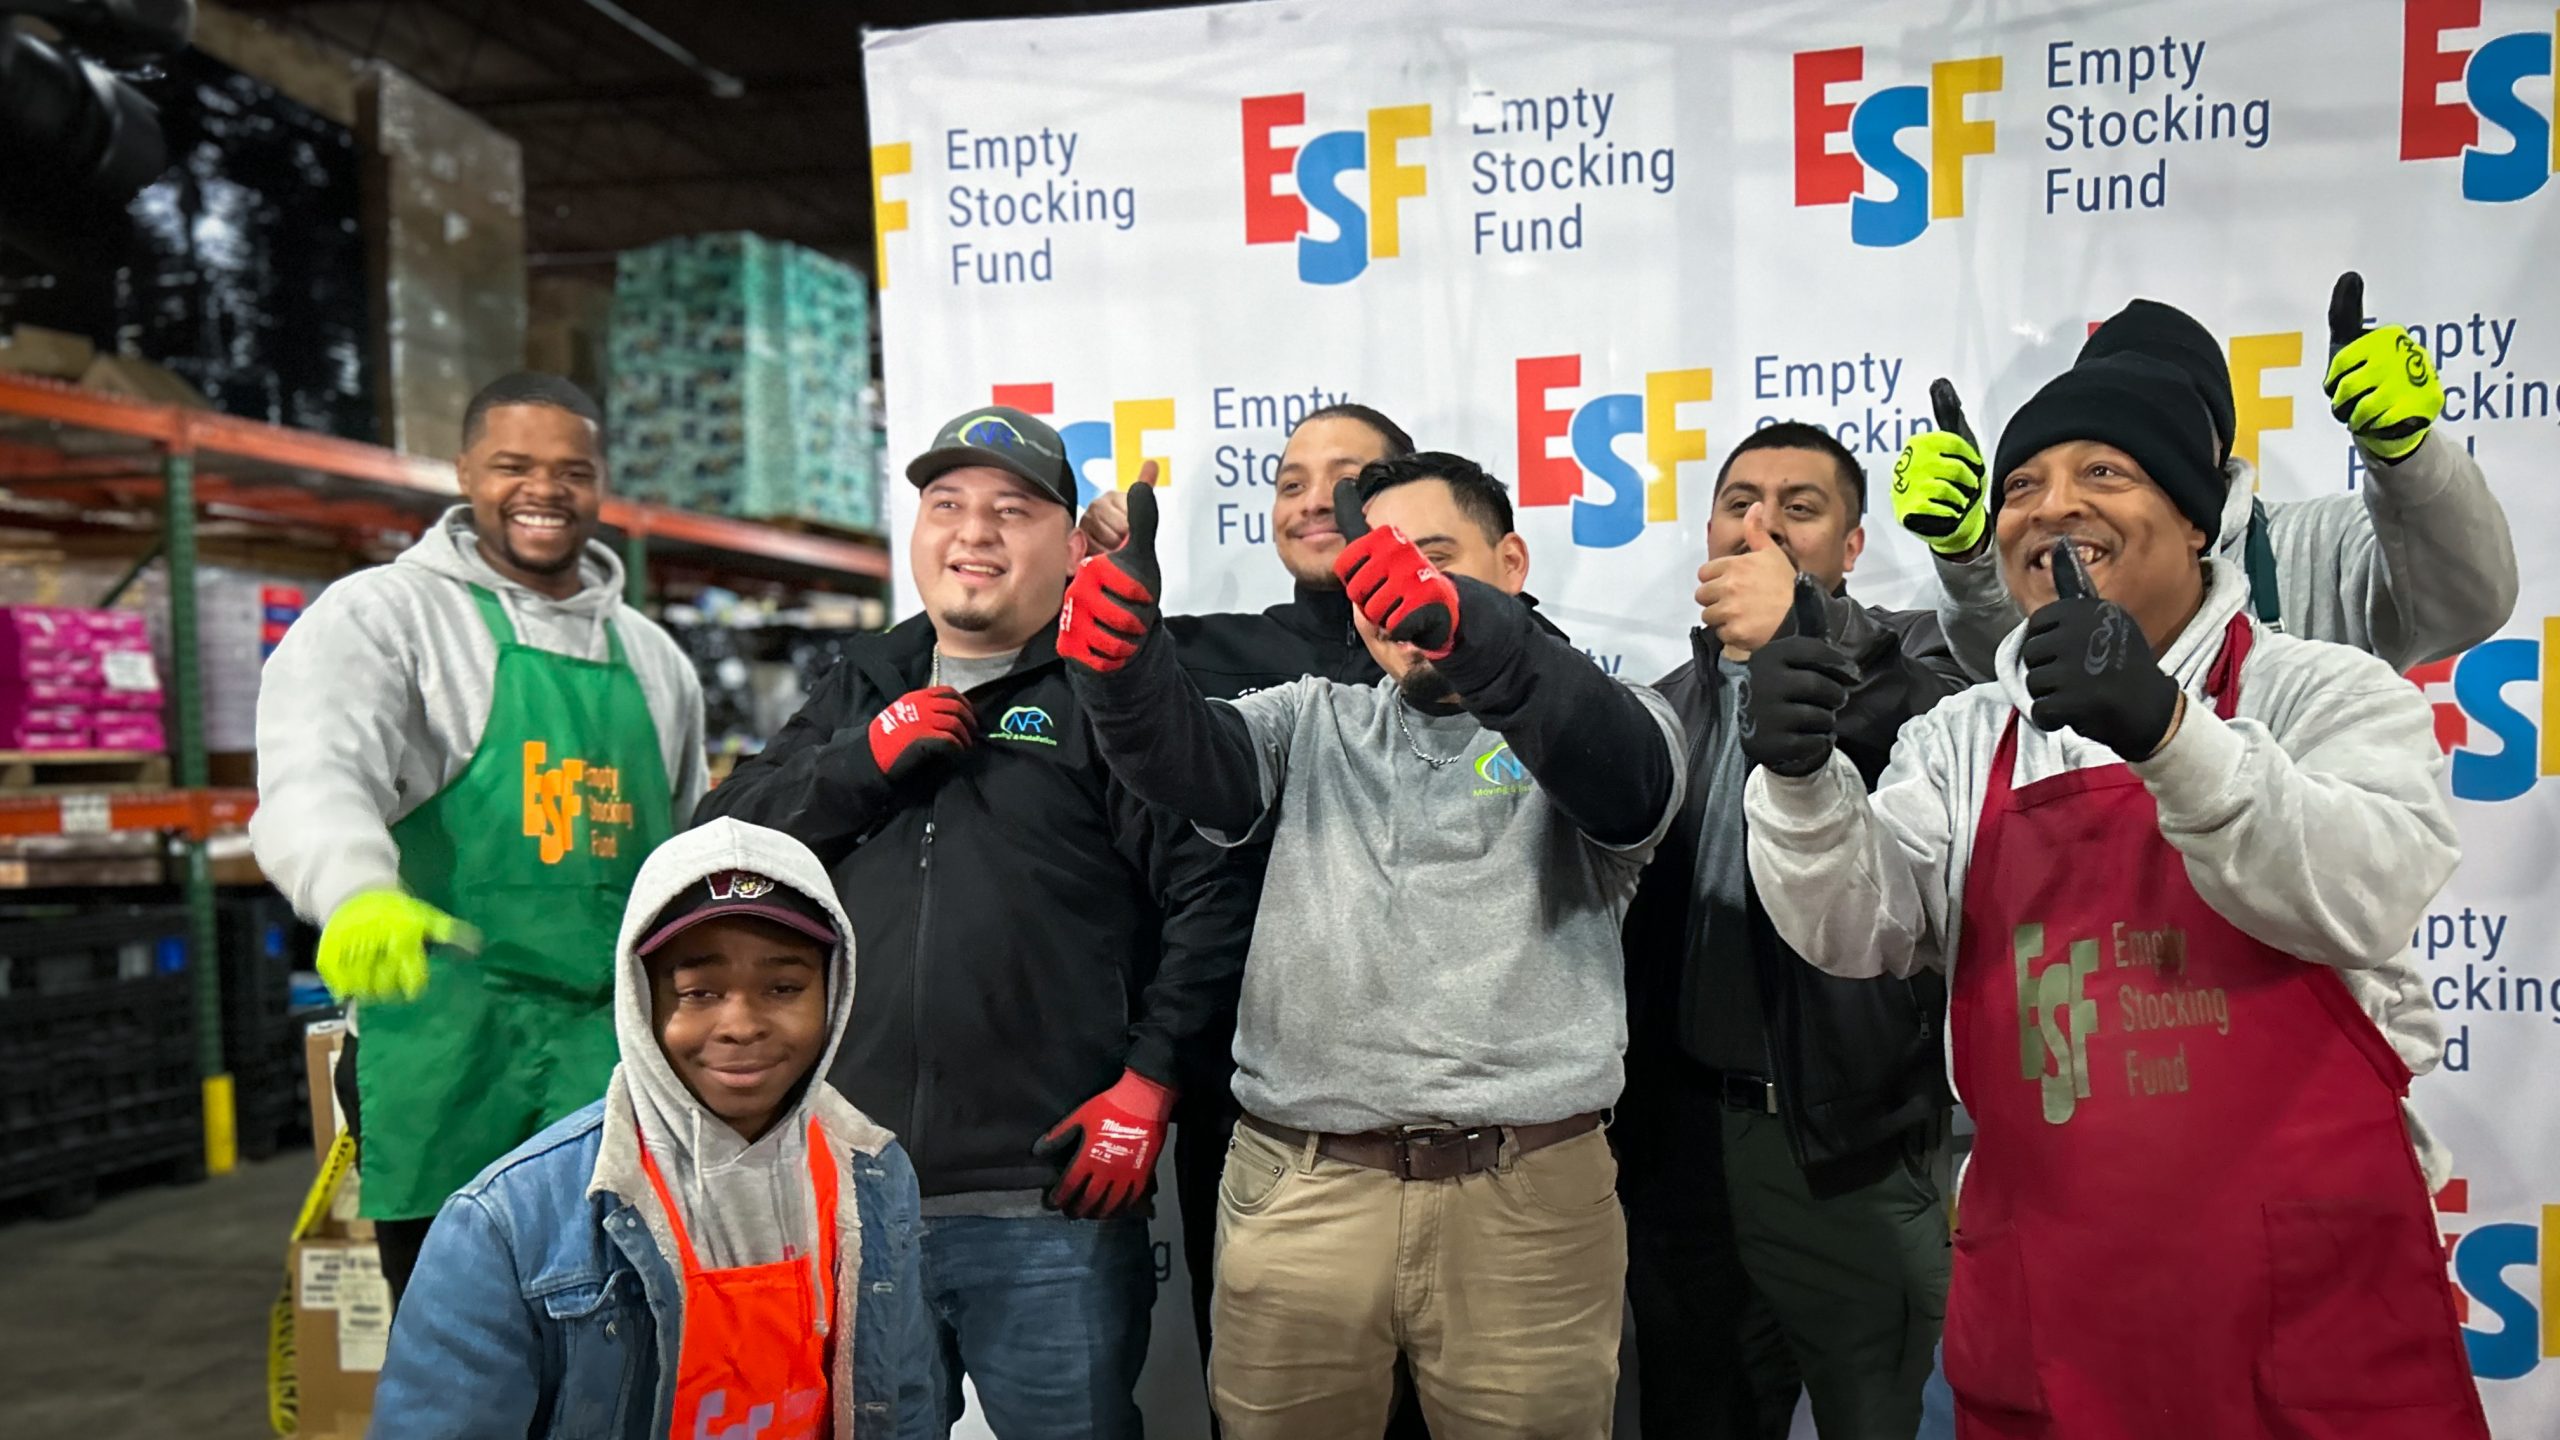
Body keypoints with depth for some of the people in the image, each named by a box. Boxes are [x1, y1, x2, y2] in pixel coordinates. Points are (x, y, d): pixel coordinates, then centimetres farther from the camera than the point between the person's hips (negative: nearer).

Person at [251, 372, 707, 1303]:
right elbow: (315, 773, -20)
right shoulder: (381, 615, -1)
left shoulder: (653, 656, 17)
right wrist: (358, 892, -41)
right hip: (452, 1051, -4)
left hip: (614, 1057, 4)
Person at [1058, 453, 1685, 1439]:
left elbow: (1630, 783, -18)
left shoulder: (1592, 721, 6)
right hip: (1299, 1195, 2)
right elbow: (1186, 758, -4)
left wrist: (1470, 628, -36)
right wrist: (1120, 653, -27)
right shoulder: (1314, 722, 16)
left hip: (1525, 1205, -2)